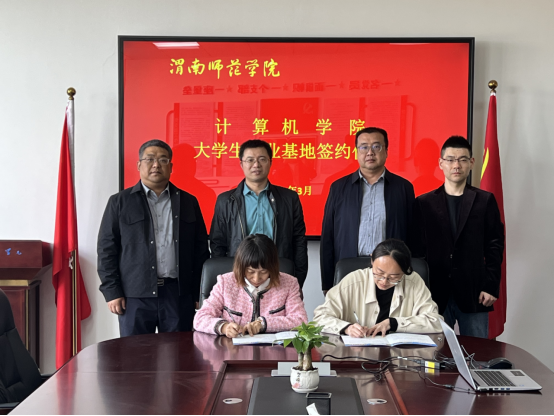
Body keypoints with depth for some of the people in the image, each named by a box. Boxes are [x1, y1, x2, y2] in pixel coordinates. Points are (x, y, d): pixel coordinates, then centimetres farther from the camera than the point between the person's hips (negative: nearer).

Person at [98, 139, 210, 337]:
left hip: (178, 294, 2)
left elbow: (201, 250, 12)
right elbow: (107, 249, 3)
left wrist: (200, 294, 6)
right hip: (135, 296, -1)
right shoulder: (120, 202, 6)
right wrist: (112, 292, -4)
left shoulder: (188, 202, 12)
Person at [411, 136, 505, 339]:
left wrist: (491, 286, -3)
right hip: (435, 294, 0)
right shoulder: (424, 203, 6)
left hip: (474, 295, 0)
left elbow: (495, 246, 5)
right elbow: (416, 249, 5)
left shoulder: (485, 201, 7)